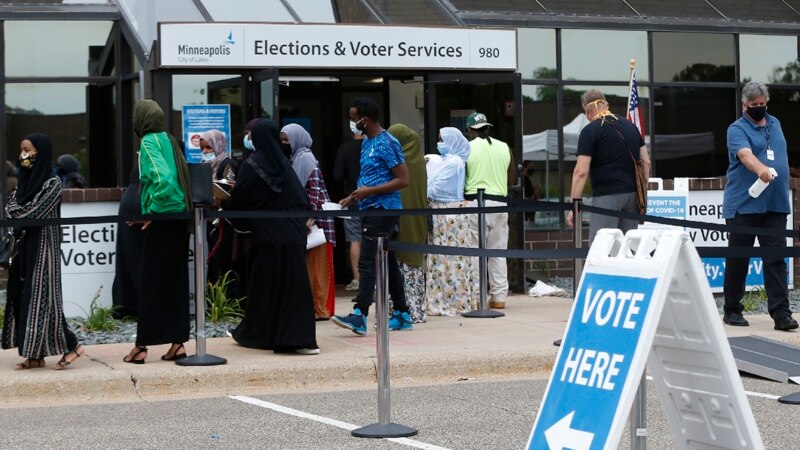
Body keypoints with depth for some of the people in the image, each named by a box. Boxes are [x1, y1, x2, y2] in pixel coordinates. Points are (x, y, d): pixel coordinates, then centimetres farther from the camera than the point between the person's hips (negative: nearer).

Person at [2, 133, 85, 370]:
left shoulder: (52, 183, -9)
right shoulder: (26, 181, 14)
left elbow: (35, 212, -15)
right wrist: (20, 212, -8)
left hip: (42, 247, -8)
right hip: (24, 247, 8)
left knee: (41, 297, -9)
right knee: (23, 298, 4)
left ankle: (71, 345, 1)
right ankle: (35, 355, 6)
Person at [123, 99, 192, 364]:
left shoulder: (149, 143, -10)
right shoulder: (169, 140, 14)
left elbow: (162, 178, -25)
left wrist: (152, 210, -16)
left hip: (162, 220, -8)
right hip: (179, 219, 8)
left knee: (150, 282, -1)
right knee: (176, 280, 9)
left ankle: (142, 347, 3)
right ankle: (177, 343, 9)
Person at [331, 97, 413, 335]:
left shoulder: (387, 143, -13)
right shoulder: (366, 142, 16)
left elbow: (403, 180, -17)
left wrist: (370, 191, -20)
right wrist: (353, 197, 14)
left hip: (382, 209, -10)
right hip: (371, 209, 10)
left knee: (367, 263, -13)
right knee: (388, 264, 11)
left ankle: (359, 316, -16)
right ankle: (402, 315, 16)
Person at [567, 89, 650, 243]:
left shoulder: (590, 131, -5)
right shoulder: (630, 126, 15)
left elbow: (581, 171, -12)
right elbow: (646, 162, 15)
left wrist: (574, 204, -10)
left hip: (607, 195, -6)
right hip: (632, 194, 7)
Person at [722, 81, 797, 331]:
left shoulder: (775, 124, 15)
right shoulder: (737, 129, -6)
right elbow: (745, 154, -26)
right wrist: (761, 169, -45)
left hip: (775, 205, 5)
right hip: (743, 205, -5)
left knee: (776, 259, -2)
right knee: (738, 260, 3)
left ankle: (780, 313, -5)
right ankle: (732, 310, 14)